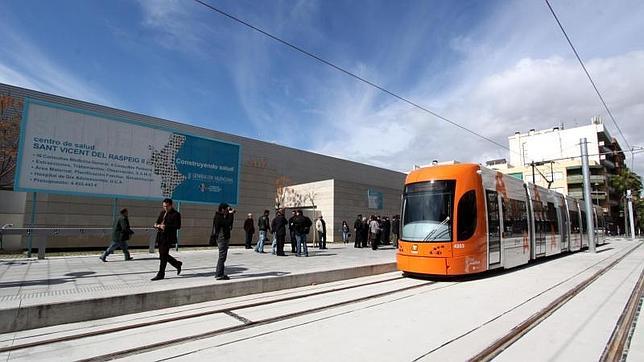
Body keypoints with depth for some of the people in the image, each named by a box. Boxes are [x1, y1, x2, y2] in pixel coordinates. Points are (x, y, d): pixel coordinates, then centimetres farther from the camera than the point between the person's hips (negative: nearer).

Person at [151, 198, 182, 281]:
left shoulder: (176, 214, -7)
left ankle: (160, 274, 5)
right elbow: (156, 223, 17)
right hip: (160, 237, 8)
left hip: (168, 238, -8)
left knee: (163, 256, -5)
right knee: (163, 255, 13)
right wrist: (157, 225, -7)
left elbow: (178, 226, -15)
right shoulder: (162, 212, 15)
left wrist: (166, 226, -21)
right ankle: (177, 264, 31)